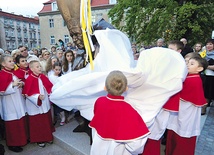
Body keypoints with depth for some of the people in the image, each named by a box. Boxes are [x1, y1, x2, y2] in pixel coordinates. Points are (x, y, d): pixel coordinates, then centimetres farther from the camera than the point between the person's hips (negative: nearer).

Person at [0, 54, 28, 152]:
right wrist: (12, 84, -27)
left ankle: (21, 140, 32)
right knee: (12, 124, 2)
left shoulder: (14, 73, 9)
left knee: (21, 121, 16)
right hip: (10, 104, -8)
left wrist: (21, 84, 2)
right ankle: (12, 144, 19)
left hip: (18, 102, 8)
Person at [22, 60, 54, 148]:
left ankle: (47, 137, 33)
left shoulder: (43, 77, 1)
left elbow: (49, 87, 9)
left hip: (45, 104, 6)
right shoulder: (29, 79, -17)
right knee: (37, 123, 8)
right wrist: (38, 97, -28)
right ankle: (39, 139, 25)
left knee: (46, 121, 17)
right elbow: (27, 93, -18)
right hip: (35, 106, -6)